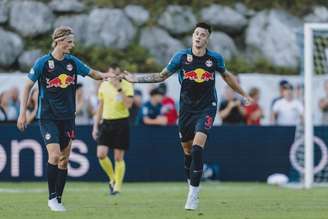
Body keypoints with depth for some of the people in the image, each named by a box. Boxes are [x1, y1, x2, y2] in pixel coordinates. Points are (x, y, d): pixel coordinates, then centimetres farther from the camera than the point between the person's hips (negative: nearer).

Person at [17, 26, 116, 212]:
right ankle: (51, 197, -5)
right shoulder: (43, 62, -8)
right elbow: (28, 86, -2)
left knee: (64, 159, 6)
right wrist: (23, 113, -5)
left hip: (67, 118, 5)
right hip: (48, 117, -5)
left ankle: (58, 199, 14)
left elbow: (93, 74, 12)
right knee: (54, 155, -18)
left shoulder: (72, 62, 3)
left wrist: (104, 75, -12)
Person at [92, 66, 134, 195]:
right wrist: (95, 127, 12)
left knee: (118, 157, -1)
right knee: (101, 154, -8)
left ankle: (117, 186, 9)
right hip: (106, 122, 4)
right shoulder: (103, 86, 7)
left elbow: (128, 105, -19)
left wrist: (119, 89, -23)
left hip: (121, 123, -3)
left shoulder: (127, 85, -5)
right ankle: (112, 179, 14)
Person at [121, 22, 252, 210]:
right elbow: (161, 76, 6)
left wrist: (244, 94, 23)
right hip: (187, 108, 2)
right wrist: (135, 78, -2)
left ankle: (193, 193, -17)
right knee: (187, 150, 7)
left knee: (197, 147, -19)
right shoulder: (181, 57, -4)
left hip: (207, 108, -2)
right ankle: (192, 185, 29)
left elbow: (226, 75, 17)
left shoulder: (215, 58, -3)